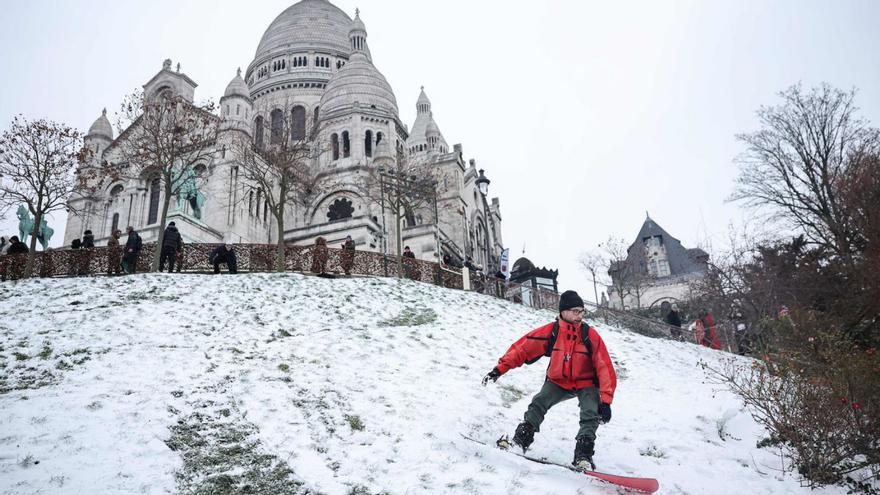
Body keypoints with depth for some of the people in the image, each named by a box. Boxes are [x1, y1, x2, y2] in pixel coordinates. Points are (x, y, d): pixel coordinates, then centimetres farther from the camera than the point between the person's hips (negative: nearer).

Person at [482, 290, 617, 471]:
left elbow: (605, 368, -18)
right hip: (558, 382, 1)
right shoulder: (551, 331, -17)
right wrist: (500, 368, -19)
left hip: (586, 383, -1)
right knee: (538, 404, -16)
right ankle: (520, 441, -7)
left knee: (591, 414, -23)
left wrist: (605, 400, -25)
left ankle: (583, 455, -17)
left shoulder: (590, 335, -20)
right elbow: (523, 348, -14)